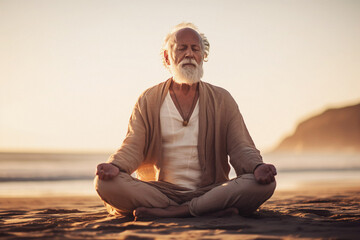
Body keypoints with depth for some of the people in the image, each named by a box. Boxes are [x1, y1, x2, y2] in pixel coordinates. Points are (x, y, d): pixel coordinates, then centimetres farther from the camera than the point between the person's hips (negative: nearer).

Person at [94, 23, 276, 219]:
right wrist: (115, 166, -23)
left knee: (263, 184, -27)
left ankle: (170, 212, -28)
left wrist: (257, 167, -20)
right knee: (105, 183, -28)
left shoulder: (222, 100, 12)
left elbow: (240, 148, 4)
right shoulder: (148, 100, 11)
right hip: (160, 191, 0)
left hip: (210, 191, 0)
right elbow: (133, 147, 1)